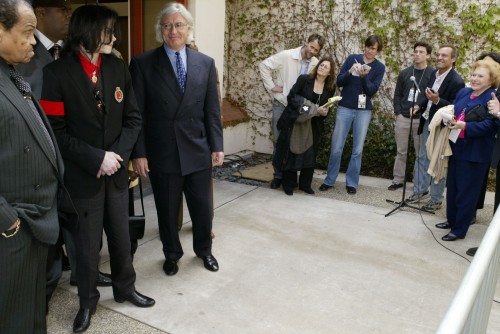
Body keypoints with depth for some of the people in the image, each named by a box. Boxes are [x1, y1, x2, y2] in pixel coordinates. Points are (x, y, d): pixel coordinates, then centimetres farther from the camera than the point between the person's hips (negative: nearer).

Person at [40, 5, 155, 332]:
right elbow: (57, 131, -13)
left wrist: (118, 154, -12)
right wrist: (96, 158, -19)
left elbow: (133, 118, 2)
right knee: (87, 243, 11)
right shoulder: (57, 72, -11)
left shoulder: (118, 67, 2)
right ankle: (88, 301, 33)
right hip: (82, 176, -3)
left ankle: (125, 287, 39)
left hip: (116, 172, 4)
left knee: (121, 236, 17)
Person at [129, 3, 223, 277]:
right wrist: (138, 153, -8)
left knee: (202, 208, 13)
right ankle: (172, 254, 38)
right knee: (167, 211, 13)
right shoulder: (143, 64, -3)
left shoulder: (205, 63, 4)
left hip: (198, 152, 2)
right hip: (161, 154, -2)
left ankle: (204, 250, 40)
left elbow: (212, 110, 5)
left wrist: (216, 146, 2)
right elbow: (137, 114, -4)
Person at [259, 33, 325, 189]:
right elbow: (264, 66, -9)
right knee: (278, 139, 2)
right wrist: (271, 86, -12)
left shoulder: (316, 64, -2)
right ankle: (278, 175, 14)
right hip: (282, 104, -3)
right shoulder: (286, 55, -13)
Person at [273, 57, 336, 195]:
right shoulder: (304, 79, -8)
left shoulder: (330, 88, 2)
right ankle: (288, 185, 12)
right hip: (294, 122, -3)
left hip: (312, 125, 3)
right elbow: (291, 97, -9)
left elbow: (326, 108, 9)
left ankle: (305, 184, 18)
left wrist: (323, 112, -13)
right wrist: (302, 107, -19)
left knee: (310, 154, 4)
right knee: (291, 153, 1)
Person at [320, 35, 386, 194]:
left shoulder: (379, 67, 1)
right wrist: (350, 72, -19)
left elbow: (372, 91, -7)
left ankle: (351, 182, 15)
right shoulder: (352, 58, 2)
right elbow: (339, 81, -1)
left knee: (358, 149, 3)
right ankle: (329, 180, 14)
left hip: (364, 111, 0)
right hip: (345, 108, 0)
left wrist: (364, 76, -22)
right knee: (336, 147, 2)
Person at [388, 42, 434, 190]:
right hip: (403, 118, 3)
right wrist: (398, 113, 0)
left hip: (422, 119, -3)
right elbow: (397, 94, 11)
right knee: (401, 151, 9)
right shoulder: (404, 73, 10)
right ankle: (398, 180, 18)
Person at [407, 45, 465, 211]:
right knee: (422, 157, 17)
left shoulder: (456, 81, -19)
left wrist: (437, 100, -33)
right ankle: (420, 190, 31)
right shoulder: (434, 73, 3)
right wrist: (419, 105, -6)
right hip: (427, 122, 7)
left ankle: (436, 199, 16)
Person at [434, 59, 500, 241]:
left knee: (466, 191, 2)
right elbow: (453, 111, 16)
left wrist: (465, 126, -30)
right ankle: (452, 220, 35)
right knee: (452, 187, 18)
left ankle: (459, 229, 14)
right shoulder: (463, 92, 10)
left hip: (475, 153, -8)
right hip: (457, 148, 8)